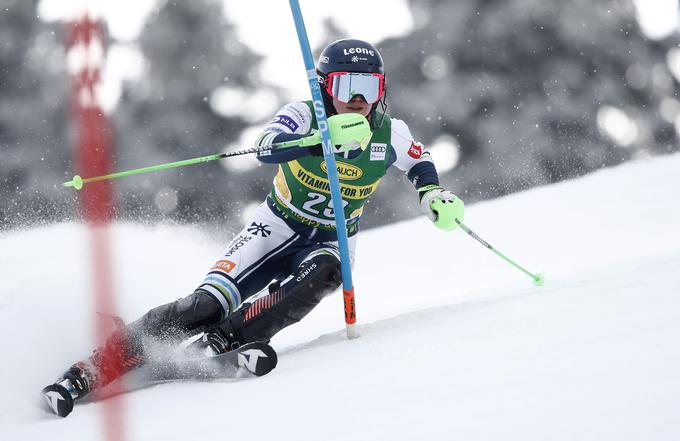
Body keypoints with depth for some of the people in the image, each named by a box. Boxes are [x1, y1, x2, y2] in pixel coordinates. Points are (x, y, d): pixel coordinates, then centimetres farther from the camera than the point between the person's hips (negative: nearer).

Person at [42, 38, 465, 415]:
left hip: (330, 244, 3)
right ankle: (91, 370, -20)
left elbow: (420, 162, 12)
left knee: (318, 277, -36)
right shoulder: (304, 115, -19)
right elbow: (268, 148, -41)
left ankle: (219, 340, -38)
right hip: (278, 228, -2)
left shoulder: (390, 134, -11)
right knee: (206, 305, -20)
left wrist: (435, 196, -8)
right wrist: (324, 138, -56)